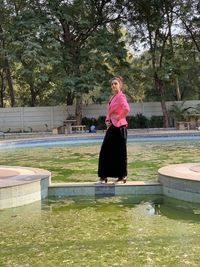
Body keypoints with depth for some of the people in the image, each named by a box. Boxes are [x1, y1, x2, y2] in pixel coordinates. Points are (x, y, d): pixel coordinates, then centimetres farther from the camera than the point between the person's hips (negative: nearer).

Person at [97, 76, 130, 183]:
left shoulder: (121, 96, -11)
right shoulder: (112, 97, 16)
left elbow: (126, 109, -29)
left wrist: (118, 118, -17)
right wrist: (107, 121, 9)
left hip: (119, 127, -9)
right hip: (111, 127, 9)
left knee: (119, 152, -1)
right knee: (105, 151, 8)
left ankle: (122, 177, 9)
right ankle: (103, 176, 14)